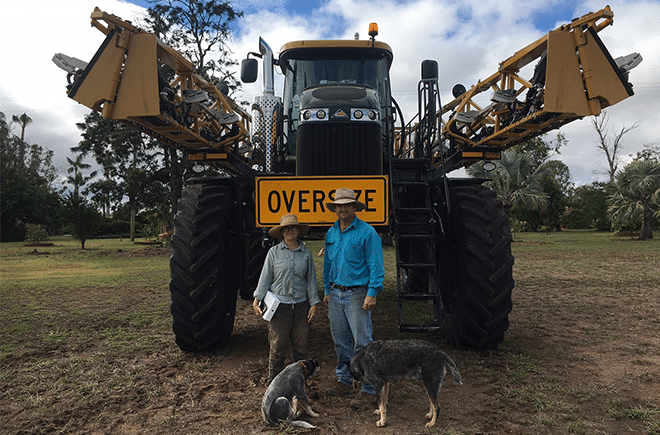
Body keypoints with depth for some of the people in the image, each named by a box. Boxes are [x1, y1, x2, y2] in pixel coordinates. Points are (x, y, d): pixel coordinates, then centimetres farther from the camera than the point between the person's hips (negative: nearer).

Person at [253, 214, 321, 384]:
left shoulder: (306, 253, 6)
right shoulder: (274, 252, 1)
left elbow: (311, 279, 9)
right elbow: (265, 278, 4)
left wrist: (314, 303, 5)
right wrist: (257, 300, -1)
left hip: (301, 305, 2)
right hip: (279, 306, -2)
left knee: (300, 348, 9)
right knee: (278, 348, 4)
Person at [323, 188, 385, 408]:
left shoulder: (367, 232, -9)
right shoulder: (331, 233, 11)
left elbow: (375, 265, -10)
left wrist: (372, 293, -16)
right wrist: (327, 291, 16)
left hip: (357, 294, -6)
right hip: (335, 294, 6)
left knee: (362, 342, -3)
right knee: (340, 340, 14)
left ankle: (369, 390, 7)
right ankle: (344, 381, 28)